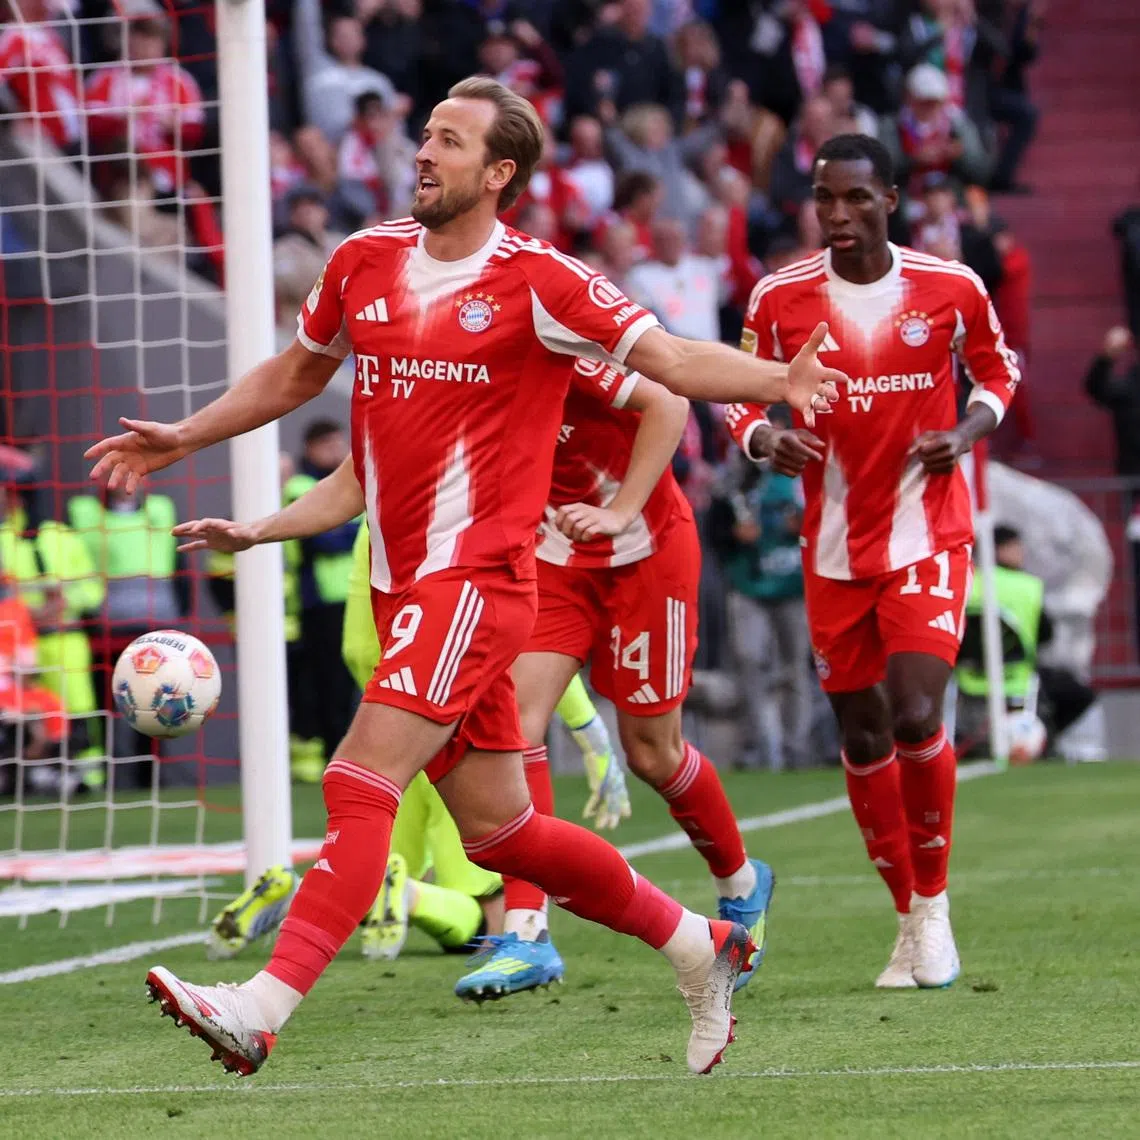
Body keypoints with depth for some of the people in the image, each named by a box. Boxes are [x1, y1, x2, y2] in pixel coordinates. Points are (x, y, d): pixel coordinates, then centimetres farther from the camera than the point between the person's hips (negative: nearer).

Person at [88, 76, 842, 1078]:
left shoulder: (538, 282, -7)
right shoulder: (365, 262, 11)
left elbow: (671, 358, -10)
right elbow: (296, 374, 28)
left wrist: (777, 382, -27)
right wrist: (184, 439, 25)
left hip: (478, 575, -7)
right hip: (402, 583, 7)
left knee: (363, 782, -18)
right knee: (496, 828, 12)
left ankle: (261, 1012, -25)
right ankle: (698, 946, 29)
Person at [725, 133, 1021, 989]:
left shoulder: (951, 288, -5)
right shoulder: (780, 299, -3)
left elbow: (999, 368, 12)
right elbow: (739, 395, 8)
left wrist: (968, 431, -7)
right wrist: (766, 439, -14)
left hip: (929, 535, -2)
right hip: (835, 549, 2)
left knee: (915, 716, -17)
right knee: (862, 735, 6)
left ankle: (934, 902, 4)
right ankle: (910, 919, 21)